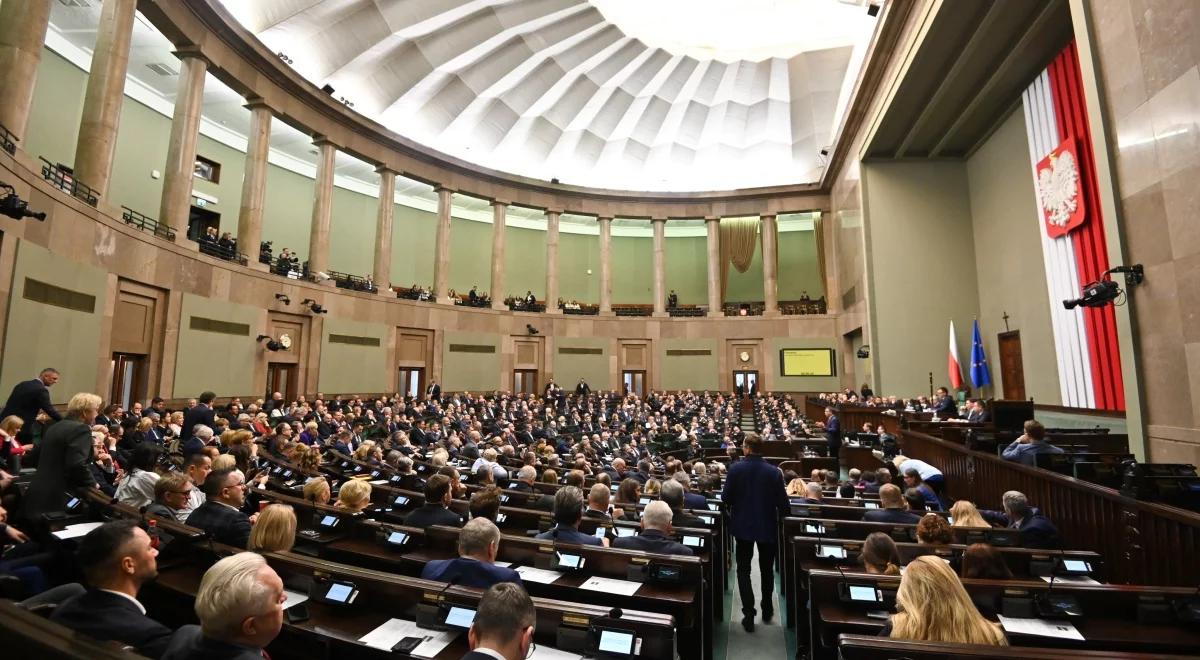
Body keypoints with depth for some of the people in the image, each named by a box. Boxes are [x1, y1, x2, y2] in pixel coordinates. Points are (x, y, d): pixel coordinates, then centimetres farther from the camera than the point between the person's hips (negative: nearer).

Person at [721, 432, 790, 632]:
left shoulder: (735, 469, -15)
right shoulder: (774, 472, -14)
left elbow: (725, 498, -11)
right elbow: (783, 503, -11)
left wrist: (732, 508, 11)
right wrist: (784, 512, 10)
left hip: (743, 525, -1)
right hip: (767, 526, 1)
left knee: (743, 569, 12)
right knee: (766, 569, 21)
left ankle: (749, 613, 5)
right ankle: (767, 610, 35)